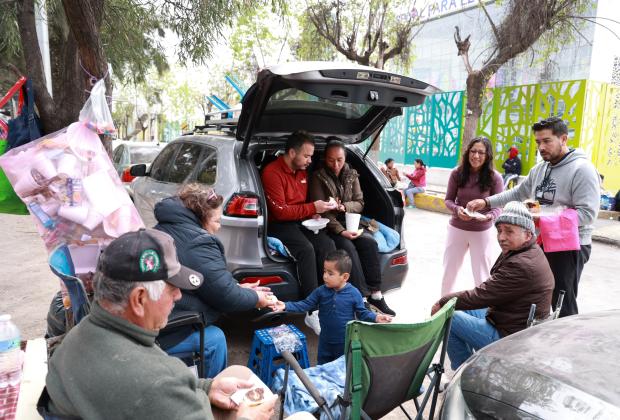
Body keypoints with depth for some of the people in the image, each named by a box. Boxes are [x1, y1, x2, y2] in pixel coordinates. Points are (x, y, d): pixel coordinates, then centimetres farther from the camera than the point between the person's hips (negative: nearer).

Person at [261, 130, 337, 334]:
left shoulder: (302, 171, 12)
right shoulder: (272, 172, -14)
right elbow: (280, 211, -19)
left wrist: (314, 213, 3)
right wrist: (312, 208, -18)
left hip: (300, 221, 7)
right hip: (278, 225, -7)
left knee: (328, 245, -21)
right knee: (306, 249, -34)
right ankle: (313, 313, -30)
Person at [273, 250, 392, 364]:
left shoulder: (354, 293, -15)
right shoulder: (321, 291, -9)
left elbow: (362, 313, -7)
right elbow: (305, 305, -6)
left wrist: (376, 317, -24)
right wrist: (286, 306, -17)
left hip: (346, 342, -3)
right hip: (325, 342, 3)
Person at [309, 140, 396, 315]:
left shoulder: (352, 175, 8)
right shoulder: (318, 177, -6)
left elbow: (359, 203, 6)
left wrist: (343, 207, -17)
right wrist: (340, 231, -25)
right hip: (329, 226, -4)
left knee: (370, 242, -23)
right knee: (348, 247, -31)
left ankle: (375, 294, -17)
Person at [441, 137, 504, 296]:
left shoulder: (494, 177, -12)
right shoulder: (457, 173, -8)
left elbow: (498, 207, -7)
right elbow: (448, 200, -1)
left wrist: (490, 216, -29)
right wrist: (457, 209, -22)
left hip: (482, 232, -2)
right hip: (456, 229, 2)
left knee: (482, 276, 10)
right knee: (449, 270, 17)